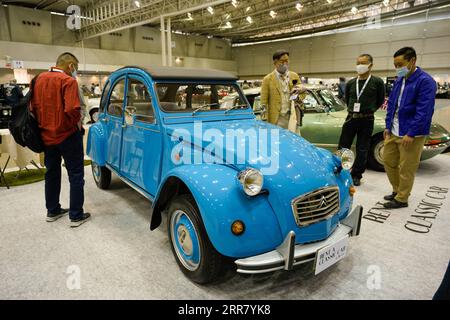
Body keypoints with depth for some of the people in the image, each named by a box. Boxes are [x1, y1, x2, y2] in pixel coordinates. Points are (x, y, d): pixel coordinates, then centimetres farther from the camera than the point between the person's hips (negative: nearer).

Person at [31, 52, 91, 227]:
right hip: (67, 134, -7)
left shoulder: (40, 78, 5)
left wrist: (44, 123, 16)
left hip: (46, 135, 7)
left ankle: (52, 211, 30)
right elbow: (72, 109, -27)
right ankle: (76, 216, 7)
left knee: (52, 173, 18)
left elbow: (34, 106, 9)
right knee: (76, 175, 3)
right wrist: (77, 122, -9)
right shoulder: (68, 81, -16)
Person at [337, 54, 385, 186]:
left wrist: (369, 110, 10)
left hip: (367, 120, -3)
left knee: (362, 150, 6)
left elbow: (381, 100, 7)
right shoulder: (351, 83, 5)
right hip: (351, 118, 3)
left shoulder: (377, 82, -4)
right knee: (343, 147, 5)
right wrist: (352, 110, 15)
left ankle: (356, 175, 18)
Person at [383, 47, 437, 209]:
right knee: (388, 161, 15)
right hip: (394, 132, 8)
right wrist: (388, 126, 10)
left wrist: (411, 134, -20)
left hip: (411, 134, -8)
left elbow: (424, 111, -19)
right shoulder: (399, 80, 9)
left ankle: (401, 199, 16)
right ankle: (397, 190, 32)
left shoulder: (425, 81, -14)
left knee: (406, 168, 2)